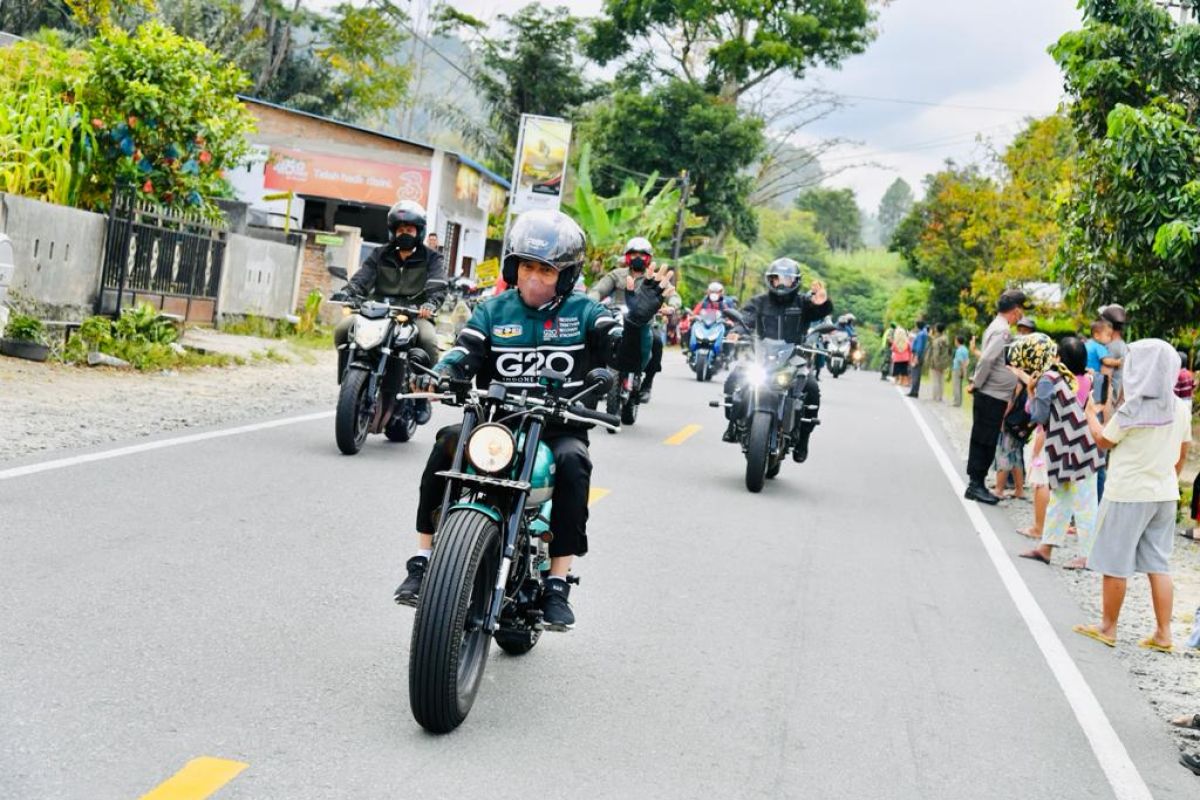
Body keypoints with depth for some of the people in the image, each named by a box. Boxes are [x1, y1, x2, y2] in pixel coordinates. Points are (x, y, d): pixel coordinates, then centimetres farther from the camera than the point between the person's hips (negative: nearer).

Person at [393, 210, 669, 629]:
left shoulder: (583, 312, 4)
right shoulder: (493, 311, 9)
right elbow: (463, 356, -3)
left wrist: (637, 319, -31)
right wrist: (439, 375, -26)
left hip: (560, 427, -1)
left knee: (572, 461, -34)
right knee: (447, 442, -26)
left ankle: (557, 584, -26)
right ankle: (422, 561, -20)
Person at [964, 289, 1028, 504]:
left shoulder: (997, 327, 15)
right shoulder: (1002, 330, -16)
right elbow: (987, 359, -24)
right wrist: (976, 384, -15)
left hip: (990, 395, 9)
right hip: (993, 395, -9)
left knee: (984, 441, 12)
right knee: (985, 441, -4)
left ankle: (977, 484, 17)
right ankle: (976, 485, 0)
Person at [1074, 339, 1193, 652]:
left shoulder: (1131, 410, -17)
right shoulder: (1181, 410, 1)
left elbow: (1103, 441, -3)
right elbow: (1182, 453, 11)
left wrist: (1091, 414, 14)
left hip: (1128, 495, -6)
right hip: (1164, 495, 6)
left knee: (1115, 564, 5)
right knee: (1159, 565, 10)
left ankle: (1108, 628, 14)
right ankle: (1163, 634, 10)